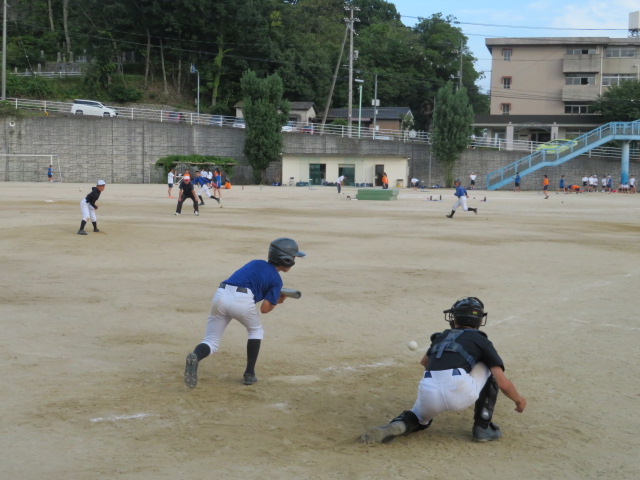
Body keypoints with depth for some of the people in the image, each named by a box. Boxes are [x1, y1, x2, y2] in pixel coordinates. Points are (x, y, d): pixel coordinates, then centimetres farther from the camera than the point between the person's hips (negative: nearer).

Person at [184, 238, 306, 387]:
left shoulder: (255, 263, 28)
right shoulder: (276, 280, 11)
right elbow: (264, 308, 5)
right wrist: (278, 301, 25)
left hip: (220, 295, 4)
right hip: (242, 300, -4)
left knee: (211, 342, 10)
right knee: (255, 330, 27)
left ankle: (195, 357, -24)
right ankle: (249, 374, 21)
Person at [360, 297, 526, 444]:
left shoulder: (441, 337, 30)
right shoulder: (481, 340, 18)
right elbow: (503, 383, 10)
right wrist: (519, 400, 28)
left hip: (428, 394, 4)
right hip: (459, 392, -3)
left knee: (420, 419, 36)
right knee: (491, 367, 24)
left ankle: (398, 425, 0)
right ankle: (483, 428, 19)